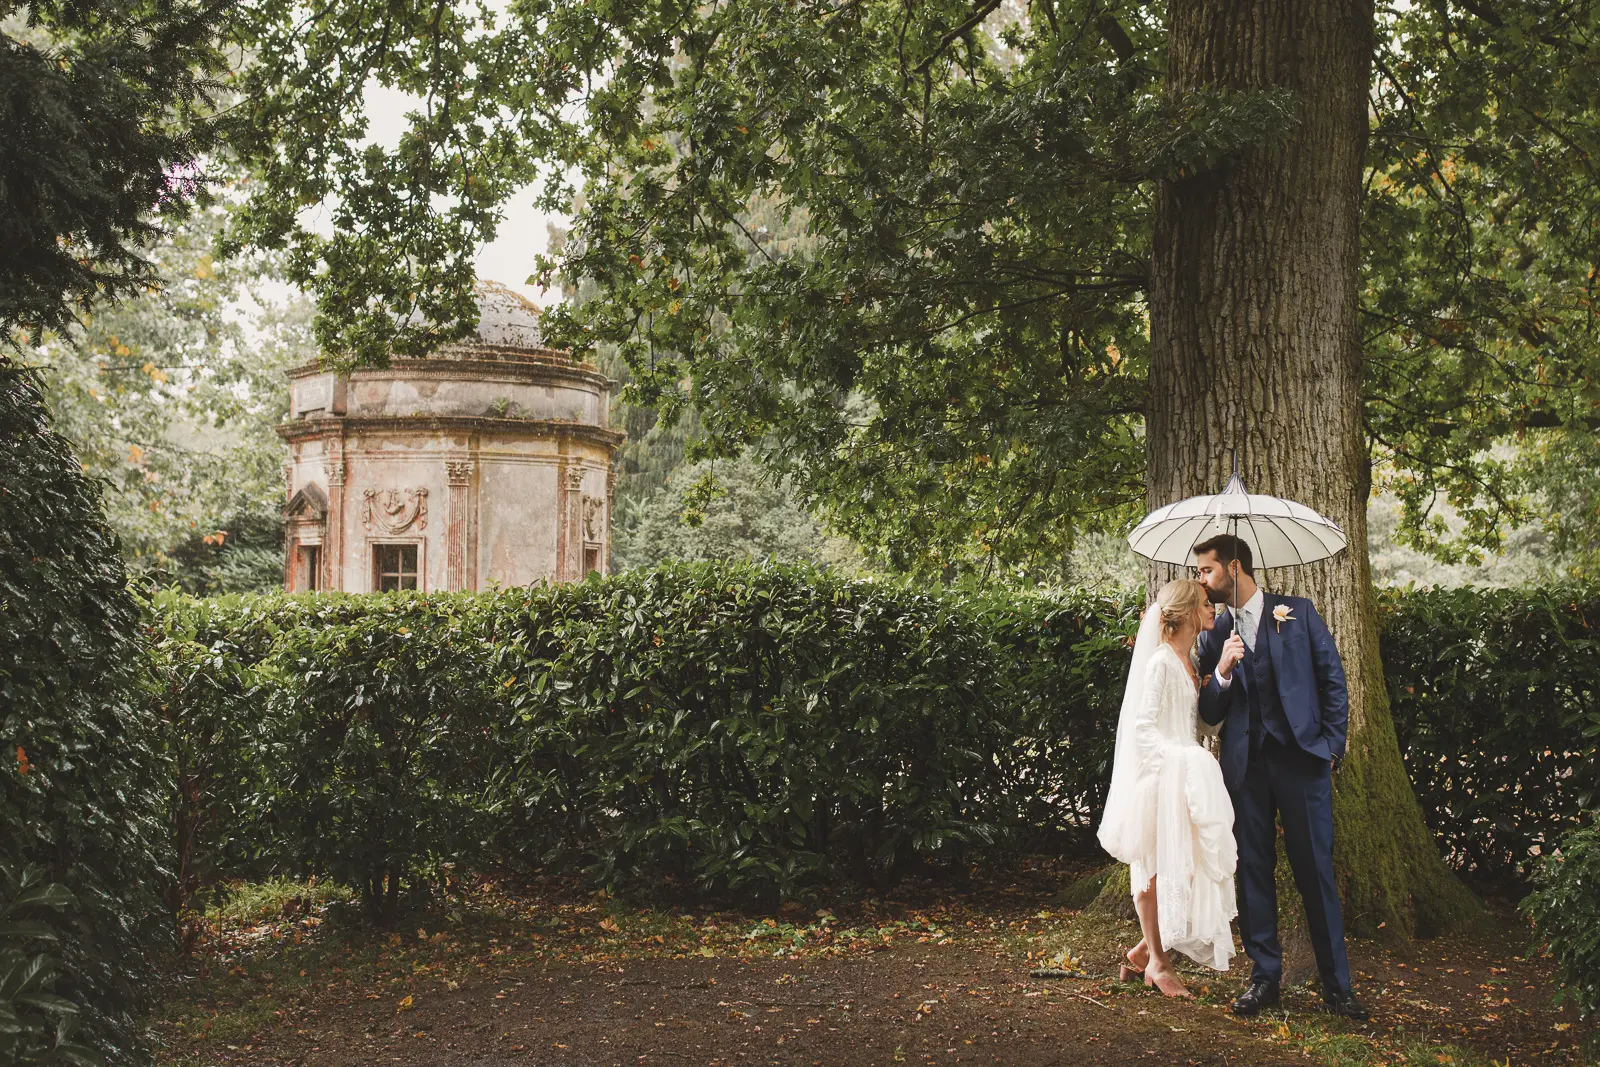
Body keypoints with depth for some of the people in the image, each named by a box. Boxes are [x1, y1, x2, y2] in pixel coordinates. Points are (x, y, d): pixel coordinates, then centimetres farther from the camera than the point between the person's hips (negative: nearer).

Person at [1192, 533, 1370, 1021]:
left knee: (1316, 871, -1)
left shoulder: (1298, 613, 5)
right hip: (1245, 765, 3)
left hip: (1301, 760, -3)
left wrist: (1331, 747, -2)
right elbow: (1209, 714, 7)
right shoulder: (1213, 635, 11)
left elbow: (1333, 681, 5)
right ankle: (1265, 976, 15)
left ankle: (1336, 984, 7)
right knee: (1252, 871, 5)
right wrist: (1222, 671, -10)